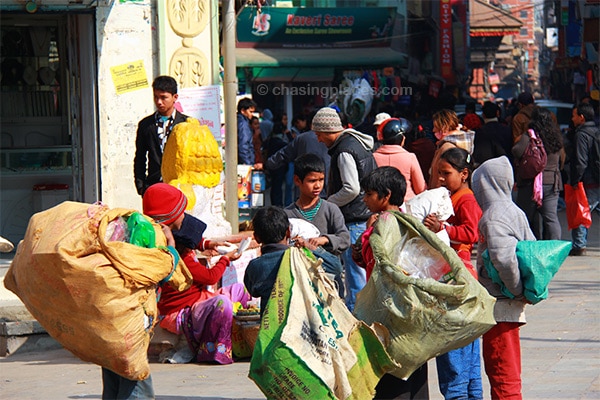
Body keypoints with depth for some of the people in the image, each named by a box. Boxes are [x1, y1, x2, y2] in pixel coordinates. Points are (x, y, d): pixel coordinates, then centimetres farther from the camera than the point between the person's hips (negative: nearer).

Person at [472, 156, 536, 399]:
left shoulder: (493, 217, -16)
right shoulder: (515, 212, 11)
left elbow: (503, 257, -29)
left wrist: (516, 288, -17)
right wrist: (525, 289, 11)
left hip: (498, 306, -9)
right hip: (514, 306, 9)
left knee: (501, 372, -5)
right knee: (509, 369, 18)